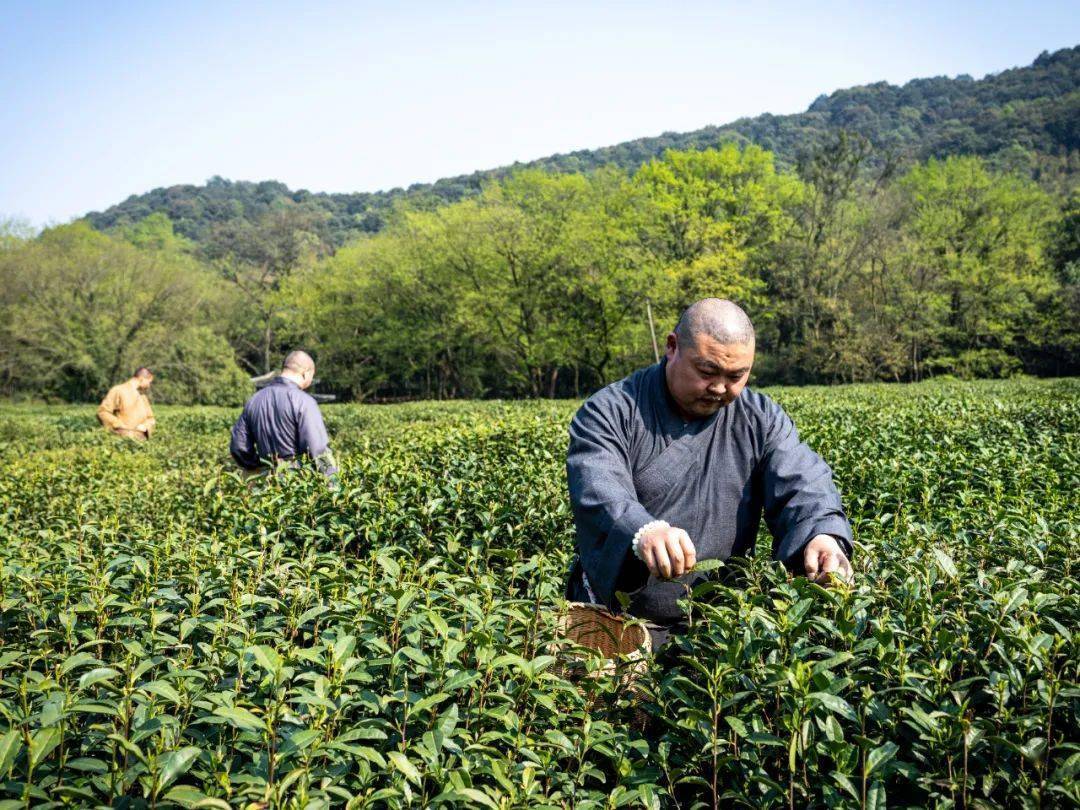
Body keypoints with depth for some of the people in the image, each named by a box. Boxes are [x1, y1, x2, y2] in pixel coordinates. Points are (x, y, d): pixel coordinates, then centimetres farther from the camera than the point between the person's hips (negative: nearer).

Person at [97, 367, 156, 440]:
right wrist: (120, 425, -10)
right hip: (122, 437, -5)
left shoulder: (143, 397, 22)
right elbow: (102, 412, -2)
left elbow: (150, 418, 26)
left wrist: (146, 426, 3)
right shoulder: (118, 390, 4)